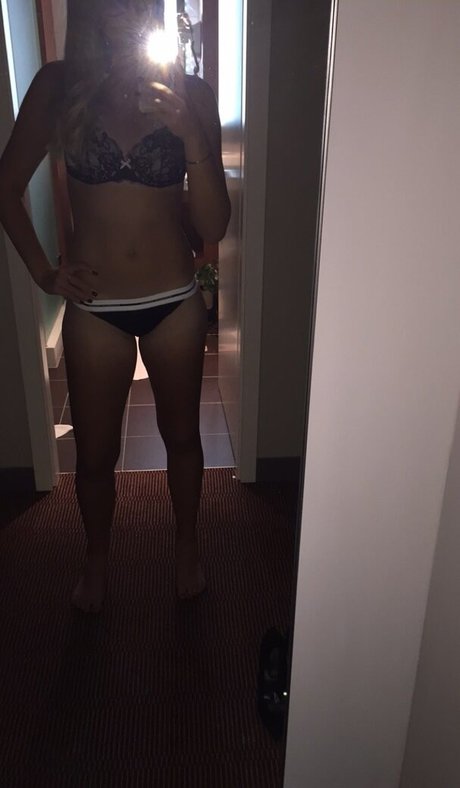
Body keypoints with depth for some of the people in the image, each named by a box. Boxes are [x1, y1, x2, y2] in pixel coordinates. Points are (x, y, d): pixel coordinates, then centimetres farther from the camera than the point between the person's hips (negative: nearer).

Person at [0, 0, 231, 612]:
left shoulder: (190, 96, -6)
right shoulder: (58, 88, -5)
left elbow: (213, 228, -10)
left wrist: (192, 139, -22)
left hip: (175, 303, 0)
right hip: (95, 306, 0)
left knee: (181, 435, 17)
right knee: (95, 453, 14)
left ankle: (186, 545, 45)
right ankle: (97, 557, 43)